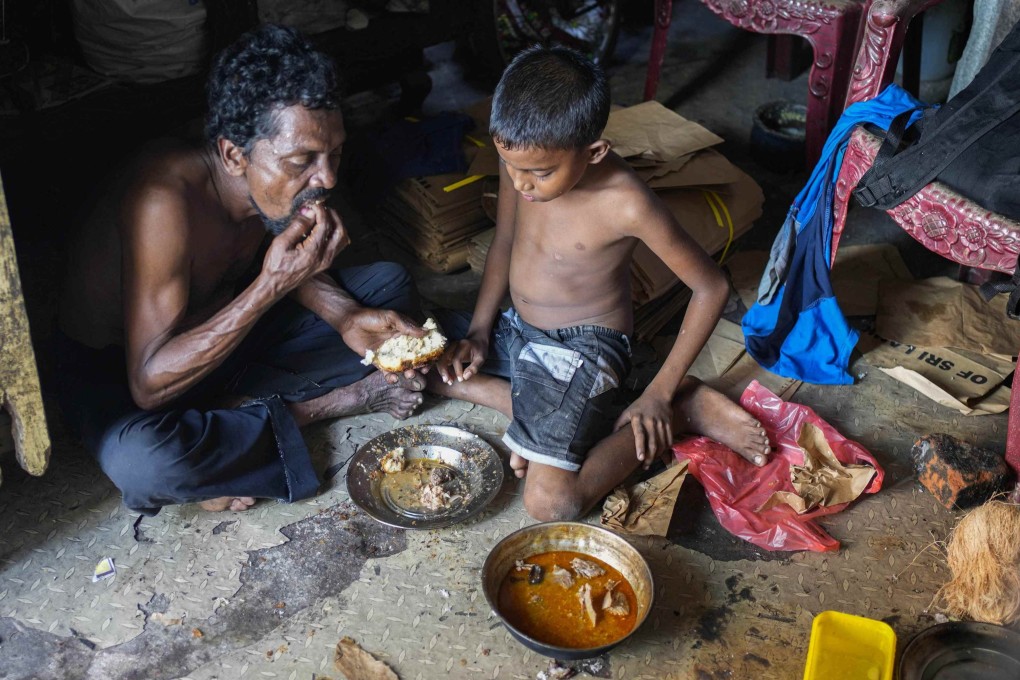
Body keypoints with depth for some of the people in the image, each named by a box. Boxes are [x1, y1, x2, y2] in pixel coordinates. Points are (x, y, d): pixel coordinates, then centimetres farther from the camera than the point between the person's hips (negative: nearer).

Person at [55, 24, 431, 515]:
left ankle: (237, 405, -10)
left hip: (220, 323, 6)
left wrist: (345, 316, -15)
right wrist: (272, 286, -42)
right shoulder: (163, 202, -36)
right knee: (143, 463, -41)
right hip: (114, 369, -6)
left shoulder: (275, 186, -17)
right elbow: (149, 386, -36)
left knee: (390, 286, 2)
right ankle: (304, 409, -14)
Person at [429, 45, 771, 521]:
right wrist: (479, 331, -1)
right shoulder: (522, 160, -10)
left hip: (581, 349, -8)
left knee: (550, 503, -23)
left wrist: (659, 394, -16)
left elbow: (711, 287, -17)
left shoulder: (625, 205, -27)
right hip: (516, 330, 8)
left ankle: (682, 411, -3)